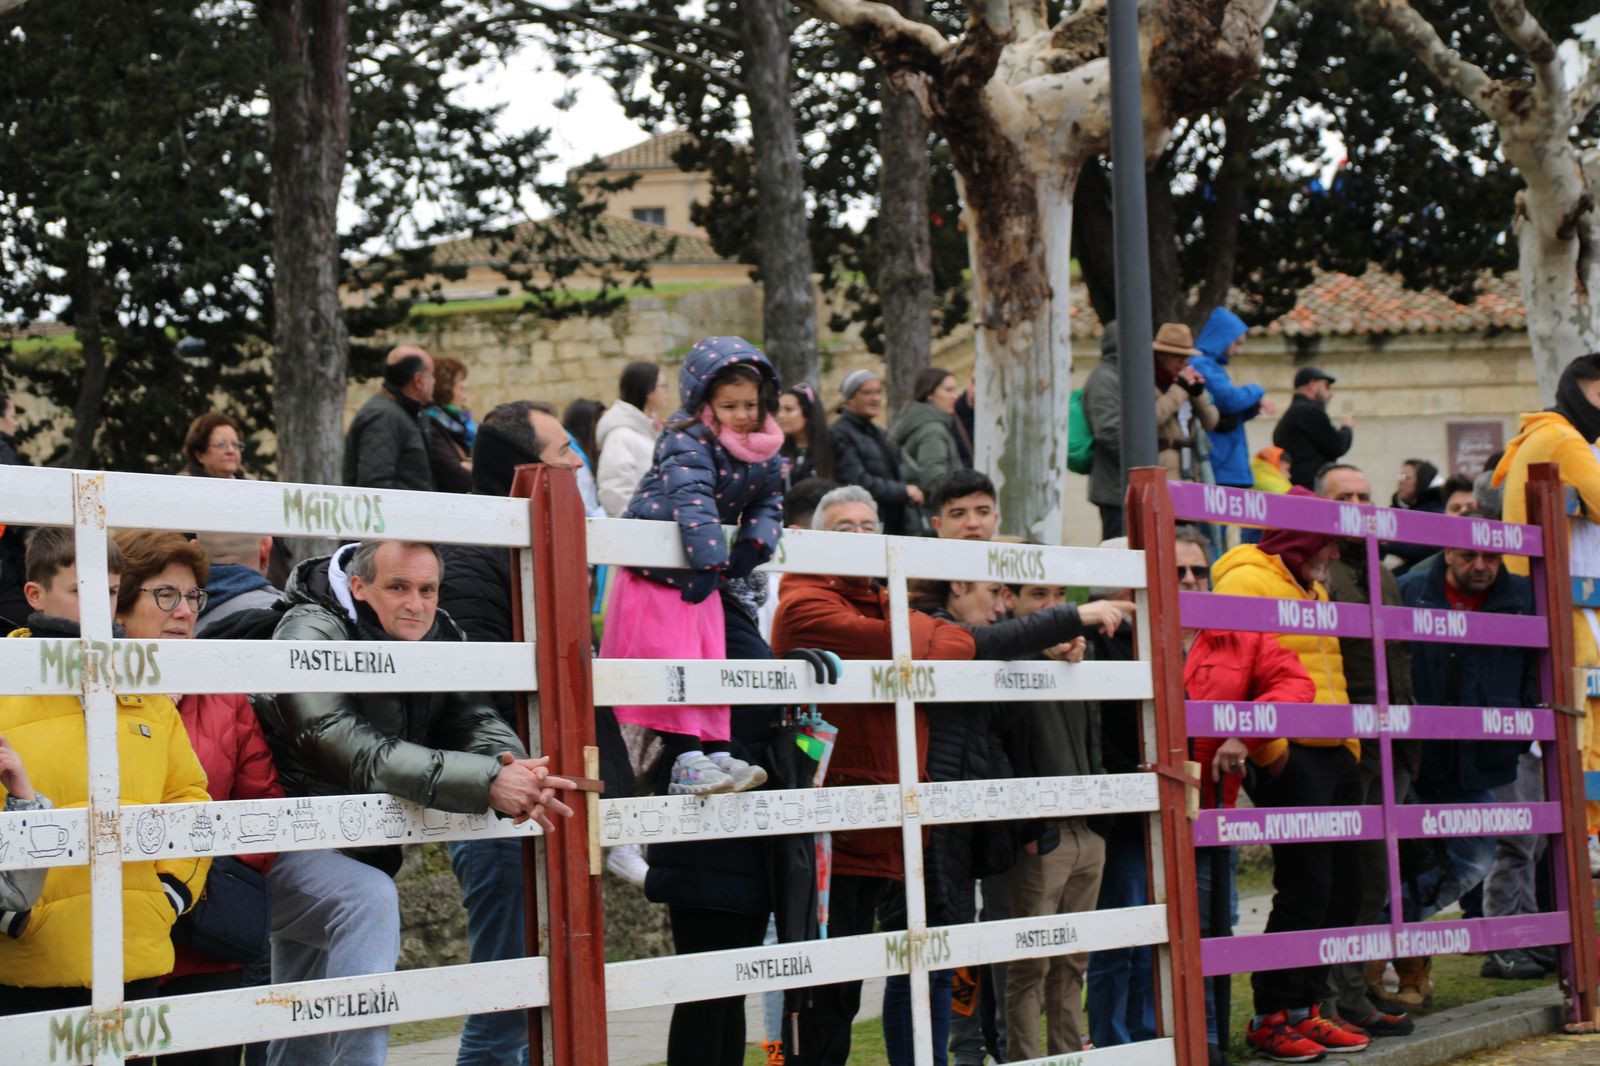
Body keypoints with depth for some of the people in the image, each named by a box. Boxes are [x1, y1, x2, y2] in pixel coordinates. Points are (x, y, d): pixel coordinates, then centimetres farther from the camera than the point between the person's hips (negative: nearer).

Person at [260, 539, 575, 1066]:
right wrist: (487, 782, -44)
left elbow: (473, 722, -11)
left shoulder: (436, 637, 2)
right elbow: (354, 753, -35)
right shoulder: (311, 636, -21)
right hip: (277, 851, -8)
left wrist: (518, 777, -36)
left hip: (355, 852, 8)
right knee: (370, 899, -34)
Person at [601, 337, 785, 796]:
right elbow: (692, 500, -32)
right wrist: (711, 563, -41)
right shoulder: (687, 443, -21)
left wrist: (754, 543, -8)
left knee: (712, 664, 8)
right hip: (656, 571, -7)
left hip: (703, 576, 8)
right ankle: (686, 762, -12)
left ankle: (717, 753, 12)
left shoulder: (764, 453, 3)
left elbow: (769, 501, 13)